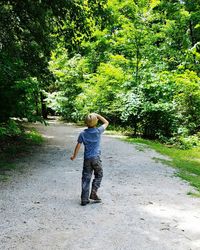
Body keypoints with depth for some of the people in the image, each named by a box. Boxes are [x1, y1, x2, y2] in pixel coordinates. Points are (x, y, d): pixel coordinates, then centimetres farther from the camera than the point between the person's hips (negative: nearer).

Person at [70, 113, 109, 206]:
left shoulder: (83, 134, -1)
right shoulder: (98, 131, -6)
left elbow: (78, 146, 2)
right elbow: (106, 122, 9)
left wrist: (74, 156, 15)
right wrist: (97, 115, 10)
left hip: (87, 159, 2)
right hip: (96, 158, -2)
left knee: (86, 178, 5)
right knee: (98, 175, 17)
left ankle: (84, 199, 6)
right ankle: (93, 193, 5)